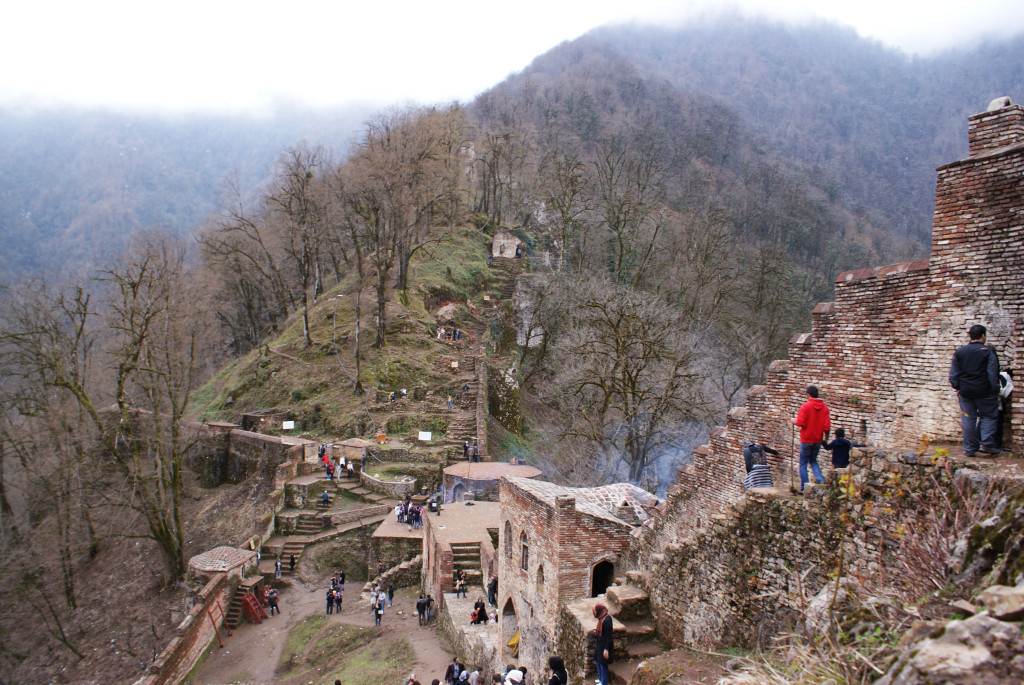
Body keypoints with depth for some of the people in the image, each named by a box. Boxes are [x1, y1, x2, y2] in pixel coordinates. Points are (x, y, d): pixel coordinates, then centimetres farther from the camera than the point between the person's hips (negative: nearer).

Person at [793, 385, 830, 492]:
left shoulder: (805, 406, -14)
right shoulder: (824, 408, 1)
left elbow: (800, 423, -19)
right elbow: (827, 426, -2)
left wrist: (794, 421, 2)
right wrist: (825, 438, 11)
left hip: (806, 439, -5)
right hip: (818, 439, 5)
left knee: (803, 463, 7)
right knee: (813, 460, 22)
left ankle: (804, 487, 7)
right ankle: (820, 479, 2)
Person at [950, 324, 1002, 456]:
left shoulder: (959, 351, 3)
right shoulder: (988, 351, -8)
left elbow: (953, 373, 5)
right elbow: (993, 373, -9)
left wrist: (957, 387, 12)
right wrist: (995, 389, -3)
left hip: (965, 391, 3)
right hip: (984, 391, -3)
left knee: (968, 419, 8)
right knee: (989, 416, 11)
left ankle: (969, 448, 9)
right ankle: (987, 444, 2)